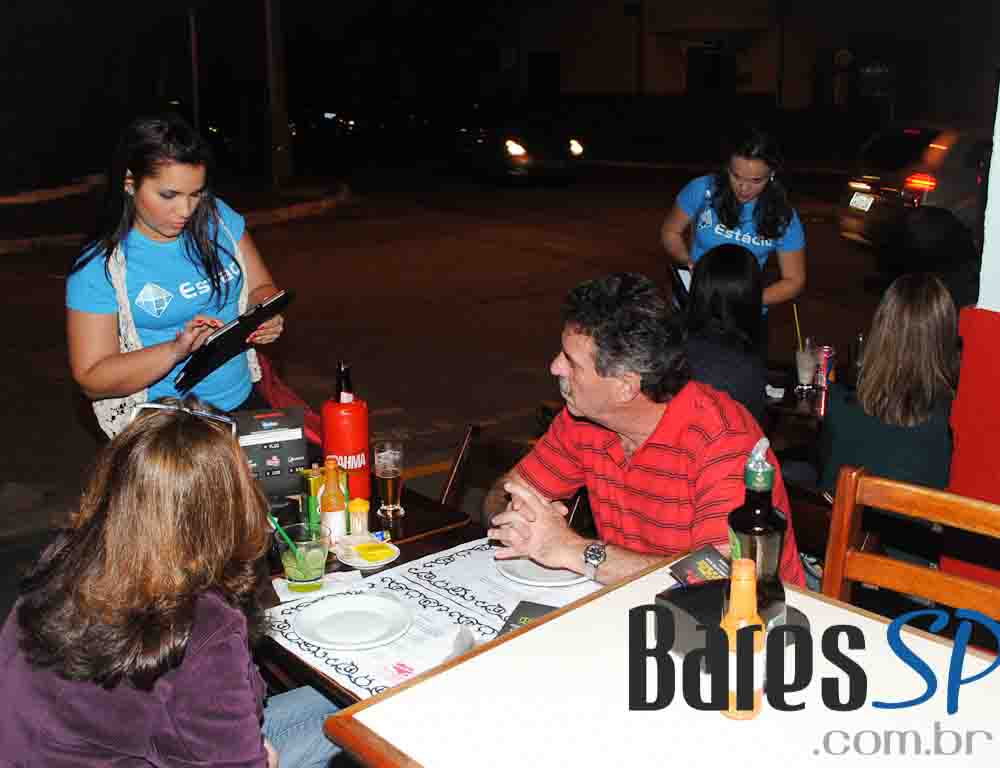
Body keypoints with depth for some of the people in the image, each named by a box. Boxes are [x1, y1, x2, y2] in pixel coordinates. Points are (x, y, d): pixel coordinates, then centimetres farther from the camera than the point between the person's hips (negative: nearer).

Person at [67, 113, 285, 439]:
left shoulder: (219, 219, 1)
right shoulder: (99, 266, -10)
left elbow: (261, 287, 12)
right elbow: (91, 380, -10)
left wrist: (266, 317, -11)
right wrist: (177, 350, -24)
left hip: (243, 399, 3)